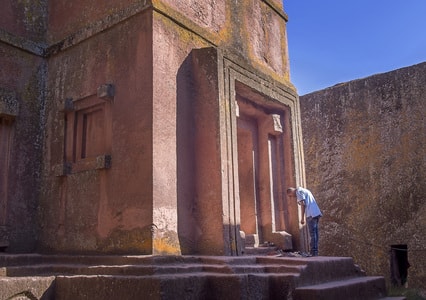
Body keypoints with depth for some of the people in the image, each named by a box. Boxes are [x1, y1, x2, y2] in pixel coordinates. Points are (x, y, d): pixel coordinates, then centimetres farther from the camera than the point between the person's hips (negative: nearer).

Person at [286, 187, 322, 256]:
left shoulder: (299, 191, -2)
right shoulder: (305, 190, 27)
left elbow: (303, 204, -11)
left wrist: (302, 218, -9)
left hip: (311, 215, -9)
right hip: (316, 213, 9)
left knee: (313, 234, -8)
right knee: (315, 234, 9)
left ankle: (313, 253, -7)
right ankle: (315, 252, 10)